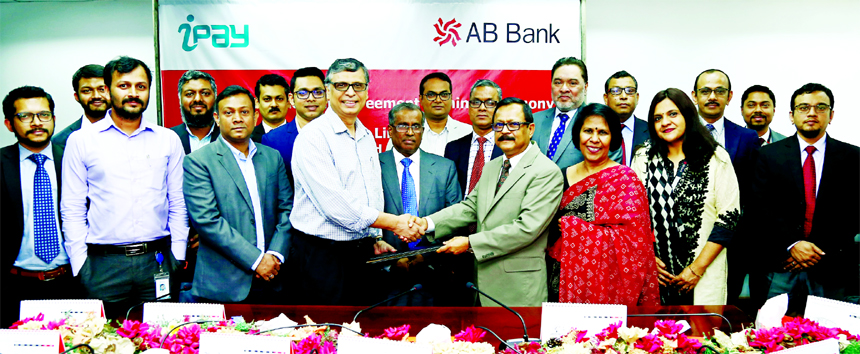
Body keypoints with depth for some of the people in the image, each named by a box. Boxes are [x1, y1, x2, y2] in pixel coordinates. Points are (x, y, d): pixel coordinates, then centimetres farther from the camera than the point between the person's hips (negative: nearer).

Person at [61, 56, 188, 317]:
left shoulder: (168, 140, 9)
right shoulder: (81, 141, 5)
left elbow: (178, 205, 11)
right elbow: (72, 210, 5)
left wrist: (177, 259, 3)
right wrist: (81, 265, -2)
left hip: (158, 262, 1)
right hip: (103, 265, -1)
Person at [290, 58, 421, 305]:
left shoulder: (367, 137, 14)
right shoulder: (313, 136, -12)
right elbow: (333, 203, -20)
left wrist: (375, 237, 9)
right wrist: (393, 223, -15)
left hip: (361, 250, 7)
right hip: (321, 253, -7)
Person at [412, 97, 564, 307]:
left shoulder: (547, 173, -11)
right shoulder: (491, 168, 17)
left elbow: (526, 228, -19)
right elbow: (469, 208, 13)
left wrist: (470, 243, -17)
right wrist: (428, 223, -4)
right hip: (485, 281, 7)